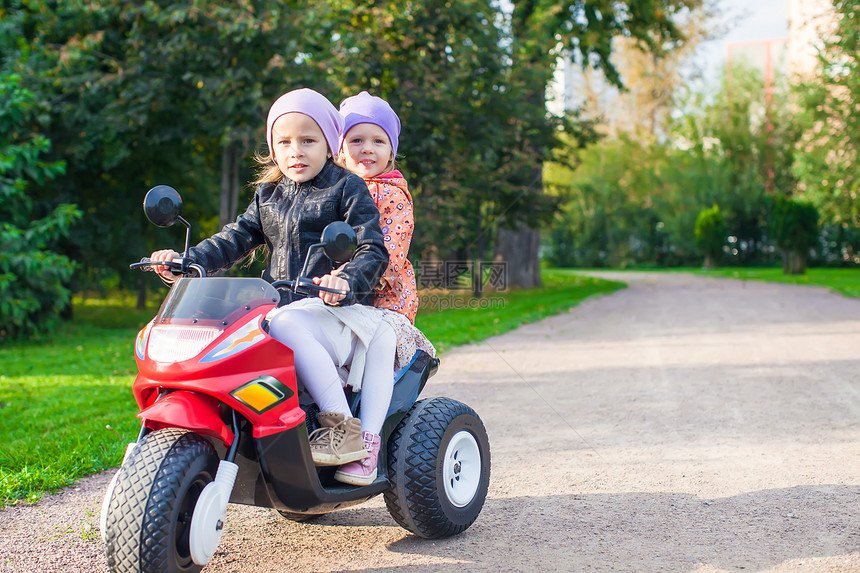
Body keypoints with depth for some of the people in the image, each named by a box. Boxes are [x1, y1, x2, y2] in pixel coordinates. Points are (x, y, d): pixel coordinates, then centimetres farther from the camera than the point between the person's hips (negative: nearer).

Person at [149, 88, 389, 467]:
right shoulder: (269, 194, 20)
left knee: (285, 326, -37)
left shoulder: (348, 189, 1)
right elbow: (237, 238, 18)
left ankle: (342, 425, -34)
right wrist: (187, 260, 1)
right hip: (280, 303, 6)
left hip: (338, 309, -6)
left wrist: (347, 279, -29)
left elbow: (373, 250, -8)